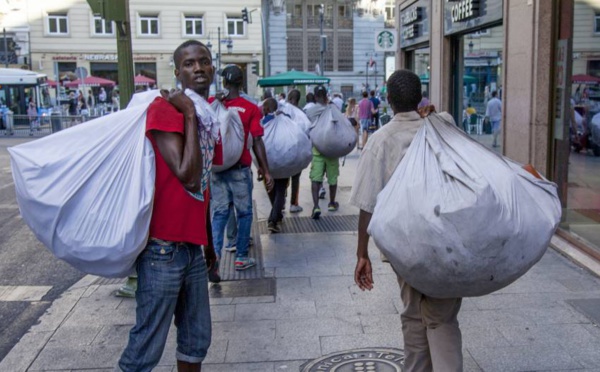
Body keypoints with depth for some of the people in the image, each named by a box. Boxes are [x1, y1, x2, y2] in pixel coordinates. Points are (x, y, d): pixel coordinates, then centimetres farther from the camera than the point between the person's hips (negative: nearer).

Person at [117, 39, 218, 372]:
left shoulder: (208, 116, 14)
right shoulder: (164, 108, -11)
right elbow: (188, 176, -22)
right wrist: (189, 114, -16)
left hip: (193, 246, 8)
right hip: (163, 248, -8)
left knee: (197, 341, 15)